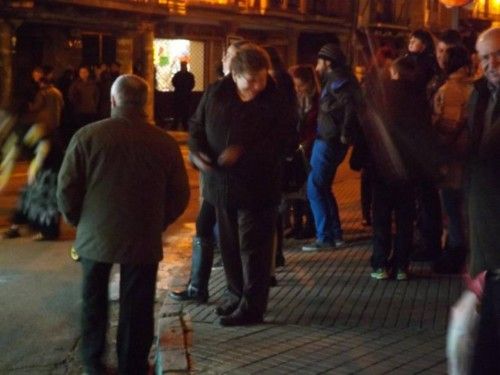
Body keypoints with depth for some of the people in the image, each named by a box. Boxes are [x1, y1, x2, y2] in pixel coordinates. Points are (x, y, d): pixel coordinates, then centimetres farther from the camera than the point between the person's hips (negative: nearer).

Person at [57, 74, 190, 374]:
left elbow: (67, 189, -6)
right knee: (137, 307, 10)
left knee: (94, 301, 20)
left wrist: (78, 220, 12)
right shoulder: (165, 142, -6)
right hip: (143, 238, -1)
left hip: (95, 234, 1)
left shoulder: (88, 135, -8)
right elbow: (180, 196, 1)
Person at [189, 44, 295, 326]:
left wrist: (244, 152, -26)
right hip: (222, 183, 5)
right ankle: (236, 297, 32)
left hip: (257, 188, -5)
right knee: (229, 246, 16)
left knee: (253, 248, 1)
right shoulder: (215, 94, 0)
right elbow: (197, 126, 9)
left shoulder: (274, 101, -12)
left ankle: (252, 307, 10)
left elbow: (281, 143, -15)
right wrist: (197, 152, -12)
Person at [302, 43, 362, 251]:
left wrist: (344, 134, -21)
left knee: (315, 188, -6)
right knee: (323, 188, 15)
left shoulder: (336, 79, -13)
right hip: (329, 140, 10)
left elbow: (352, 105, -25)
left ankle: (325, 237, -3)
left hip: (329, 141, -10)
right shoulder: (335, 79, 17)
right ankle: (335, 235, 18)